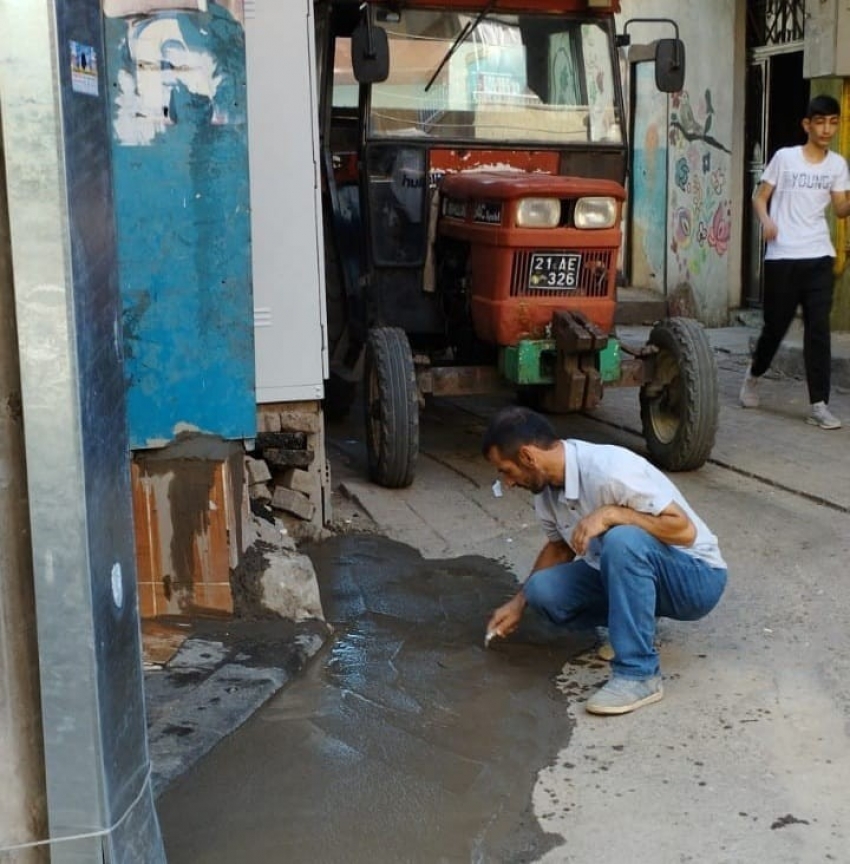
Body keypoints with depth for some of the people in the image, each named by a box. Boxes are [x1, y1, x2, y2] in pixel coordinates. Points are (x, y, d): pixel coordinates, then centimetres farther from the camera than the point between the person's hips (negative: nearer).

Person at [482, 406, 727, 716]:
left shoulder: (609, 470, -29)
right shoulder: (547, 484, -3)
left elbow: (684, 530, -27)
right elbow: (559, 545, 15)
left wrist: (610, 514, -33)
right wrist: (519, 602, 9)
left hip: (695, 577, -8)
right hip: (626, 573, 8)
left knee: (622, 540, -37)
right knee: (543, 589, -11)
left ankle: (638, 674, -26)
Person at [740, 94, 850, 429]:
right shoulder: (784, 157, -1)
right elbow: (760, 196, 4)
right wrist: (766, 221, -16)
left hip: (818, 257, 2)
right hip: (782, 257, -2)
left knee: (818, 328, -5)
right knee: (775, 325, 7)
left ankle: (819, 404, -5)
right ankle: (753, 375, 36)